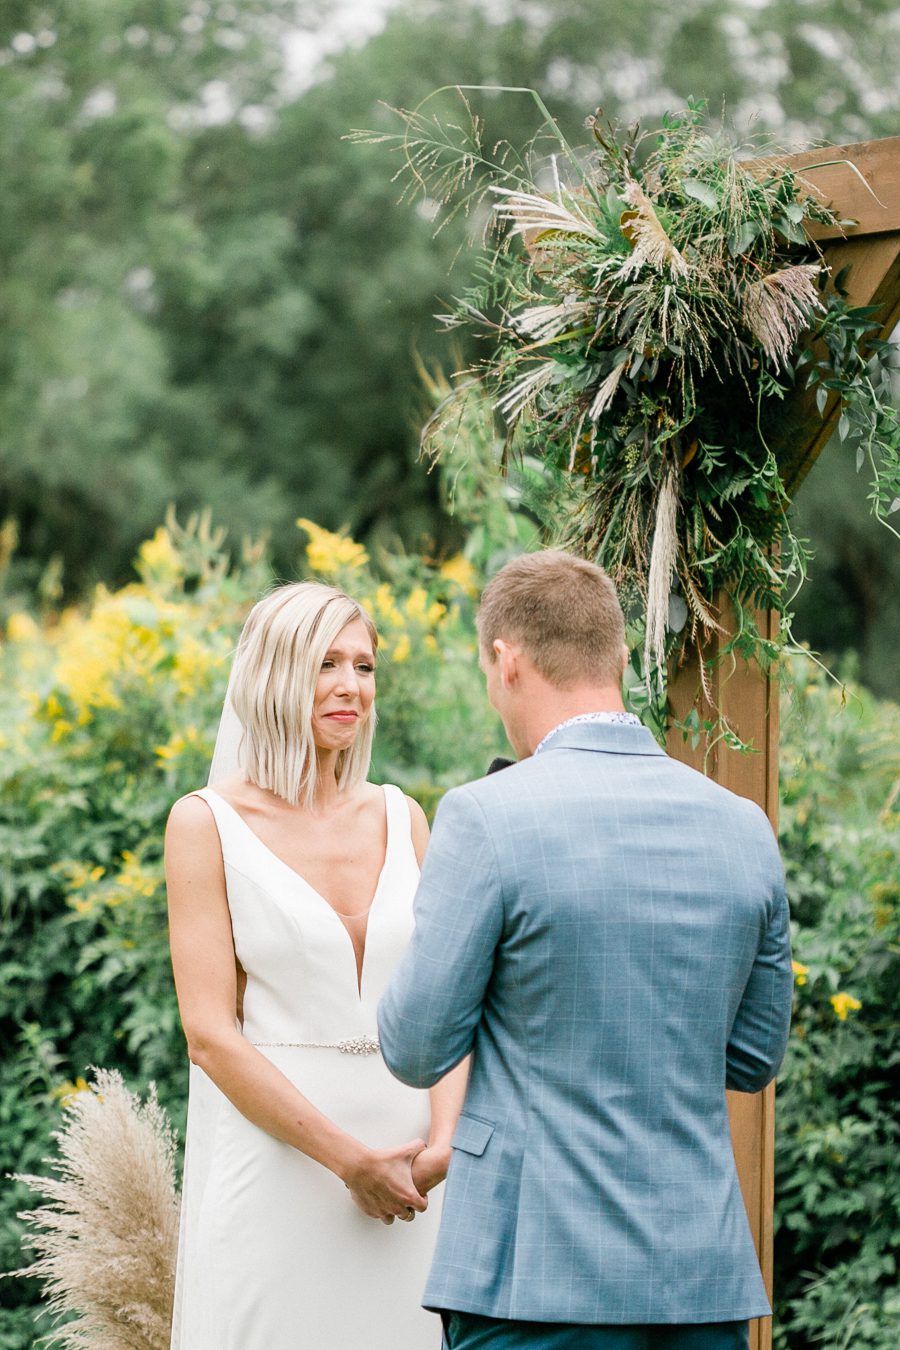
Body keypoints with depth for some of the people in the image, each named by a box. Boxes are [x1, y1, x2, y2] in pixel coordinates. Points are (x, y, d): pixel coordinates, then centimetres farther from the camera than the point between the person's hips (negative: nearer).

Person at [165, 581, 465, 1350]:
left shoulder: (401, 818, 10)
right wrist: (348, 1158, -13)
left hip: (402, 1172, 4)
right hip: (273, 1161, -4)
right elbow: (210, 1034, -9)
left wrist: (443, 1135, -8)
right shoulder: (209, 824, -3)